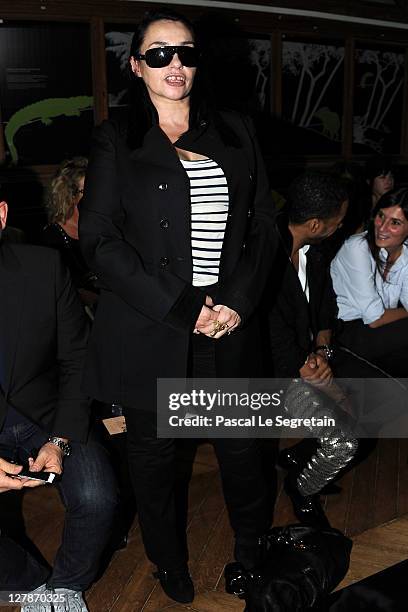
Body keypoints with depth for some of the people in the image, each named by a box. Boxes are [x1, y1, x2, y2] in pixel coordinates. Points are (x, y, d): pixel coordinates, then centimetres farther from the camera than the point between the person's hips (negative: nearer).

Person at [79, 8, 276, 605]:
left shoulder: (236, 133, 10)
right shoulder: (116, 141, 2)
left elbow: (264, 226, 8)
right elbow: (99, 239, -7)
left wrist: (237, 301, -7)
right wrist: (180, 308, -13)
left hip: (229, 325, 2)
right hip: (149, 330, -1)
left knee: (242, 446, 10)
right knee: (154, 450, 12)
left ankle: (254, 550, 38)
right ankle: (169, 563, 37)